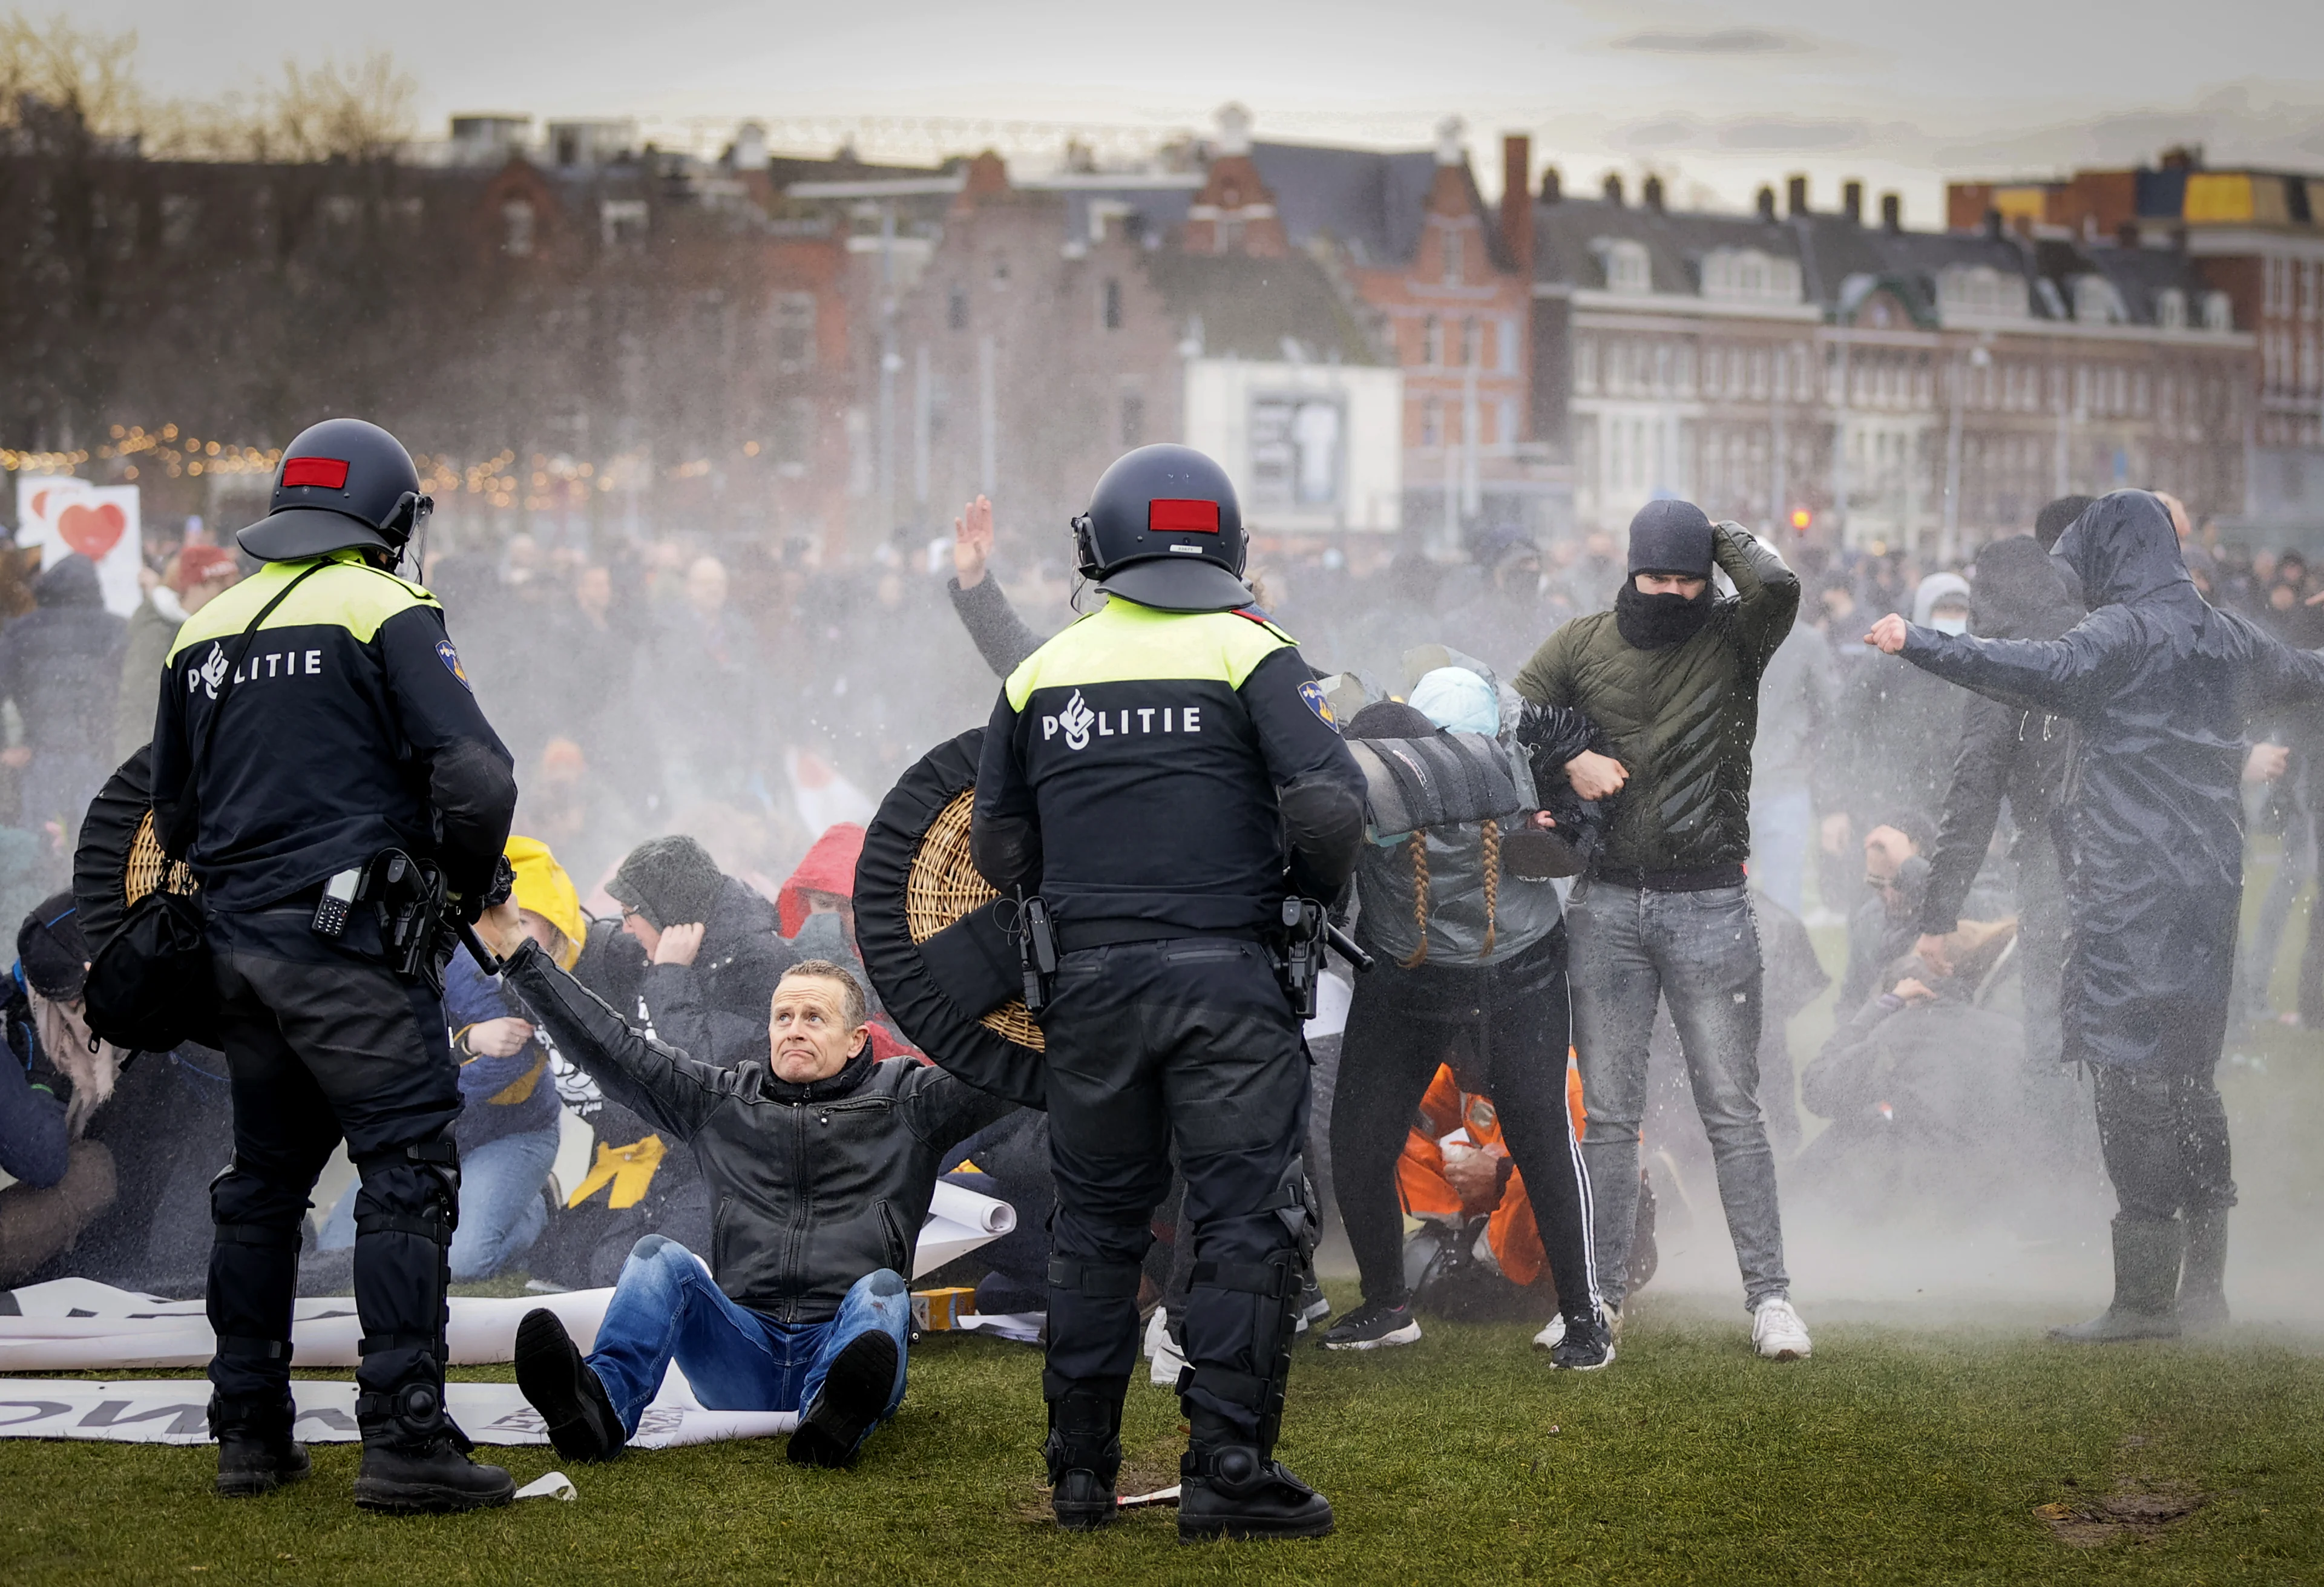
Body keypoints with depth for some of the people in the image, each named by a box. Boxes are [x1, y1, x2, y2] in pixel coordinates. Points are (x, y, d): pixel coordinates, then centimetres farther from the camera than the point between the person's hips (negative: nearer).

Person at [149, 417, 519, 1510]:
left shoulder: (204, 632, 14)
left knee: (263, 1182, 16)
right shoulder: (386, 613, -5)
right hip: (352, 945, -7)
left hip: (242, 938, 7)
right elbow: (475, 775, -15)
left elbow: (173, 817, 20)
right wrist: (468, 885, 2)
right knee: (408, 1174, -7)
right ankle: (403, 1439, -14)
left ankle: (249, 1432, 20)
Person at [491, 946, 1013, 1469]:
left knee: (882, 1290, -32)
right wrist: (516, 951, 12)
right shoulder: (722, 1099, 19)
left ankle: (834, 1416, -67)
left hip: (842, 1343, -2)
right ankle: (601, 1402, -51)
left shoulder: (907, 1102, 13)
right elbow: (611, 1048, 16)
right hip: (743, 1352, 2)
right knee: (659, 1258, -20)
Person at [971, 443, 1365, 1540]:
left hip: (1091, 981, 4)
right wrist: (1312, 889, 7)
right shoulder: (1251, 653, -3)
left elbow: (998, 851, 12)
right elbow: (1329, 807, -12)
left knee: (1094, 1223, 14)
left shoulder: (1041, 675, 8)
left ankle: (1080, 1470, 18)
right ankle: (1227, 1471, -4)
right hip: (1223, 976, -4)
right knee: (1249, 1221, 0)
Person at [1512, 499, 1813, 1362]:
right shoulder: (1584, 643, 6)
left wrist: (1726, 537, -3)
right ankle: (1603, 1295, 12)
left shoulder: (1733, 640, -1)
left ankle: (1769, 1294, -1)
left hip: (1709, 905, -2)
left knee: (1733, 1112, -3)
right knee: (1608, 1114, 5)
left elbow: (1776, 587, -21)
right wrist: (1570, 758, -8)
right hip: (1607, 904, 2)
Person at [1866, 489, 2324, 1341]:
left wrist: (1920, 644, -32)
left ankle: (2144, 1295, -9)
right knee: (2192, 1086, 14)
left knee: (2132, 1086, -7)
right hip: (2210, 888, 8)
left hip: (2130, 897, -8)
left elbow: (2045, 670, -28)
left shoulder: (2125, 631, -10)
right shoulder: (2228, 638, 15)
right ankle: (2203, 1285, 18)